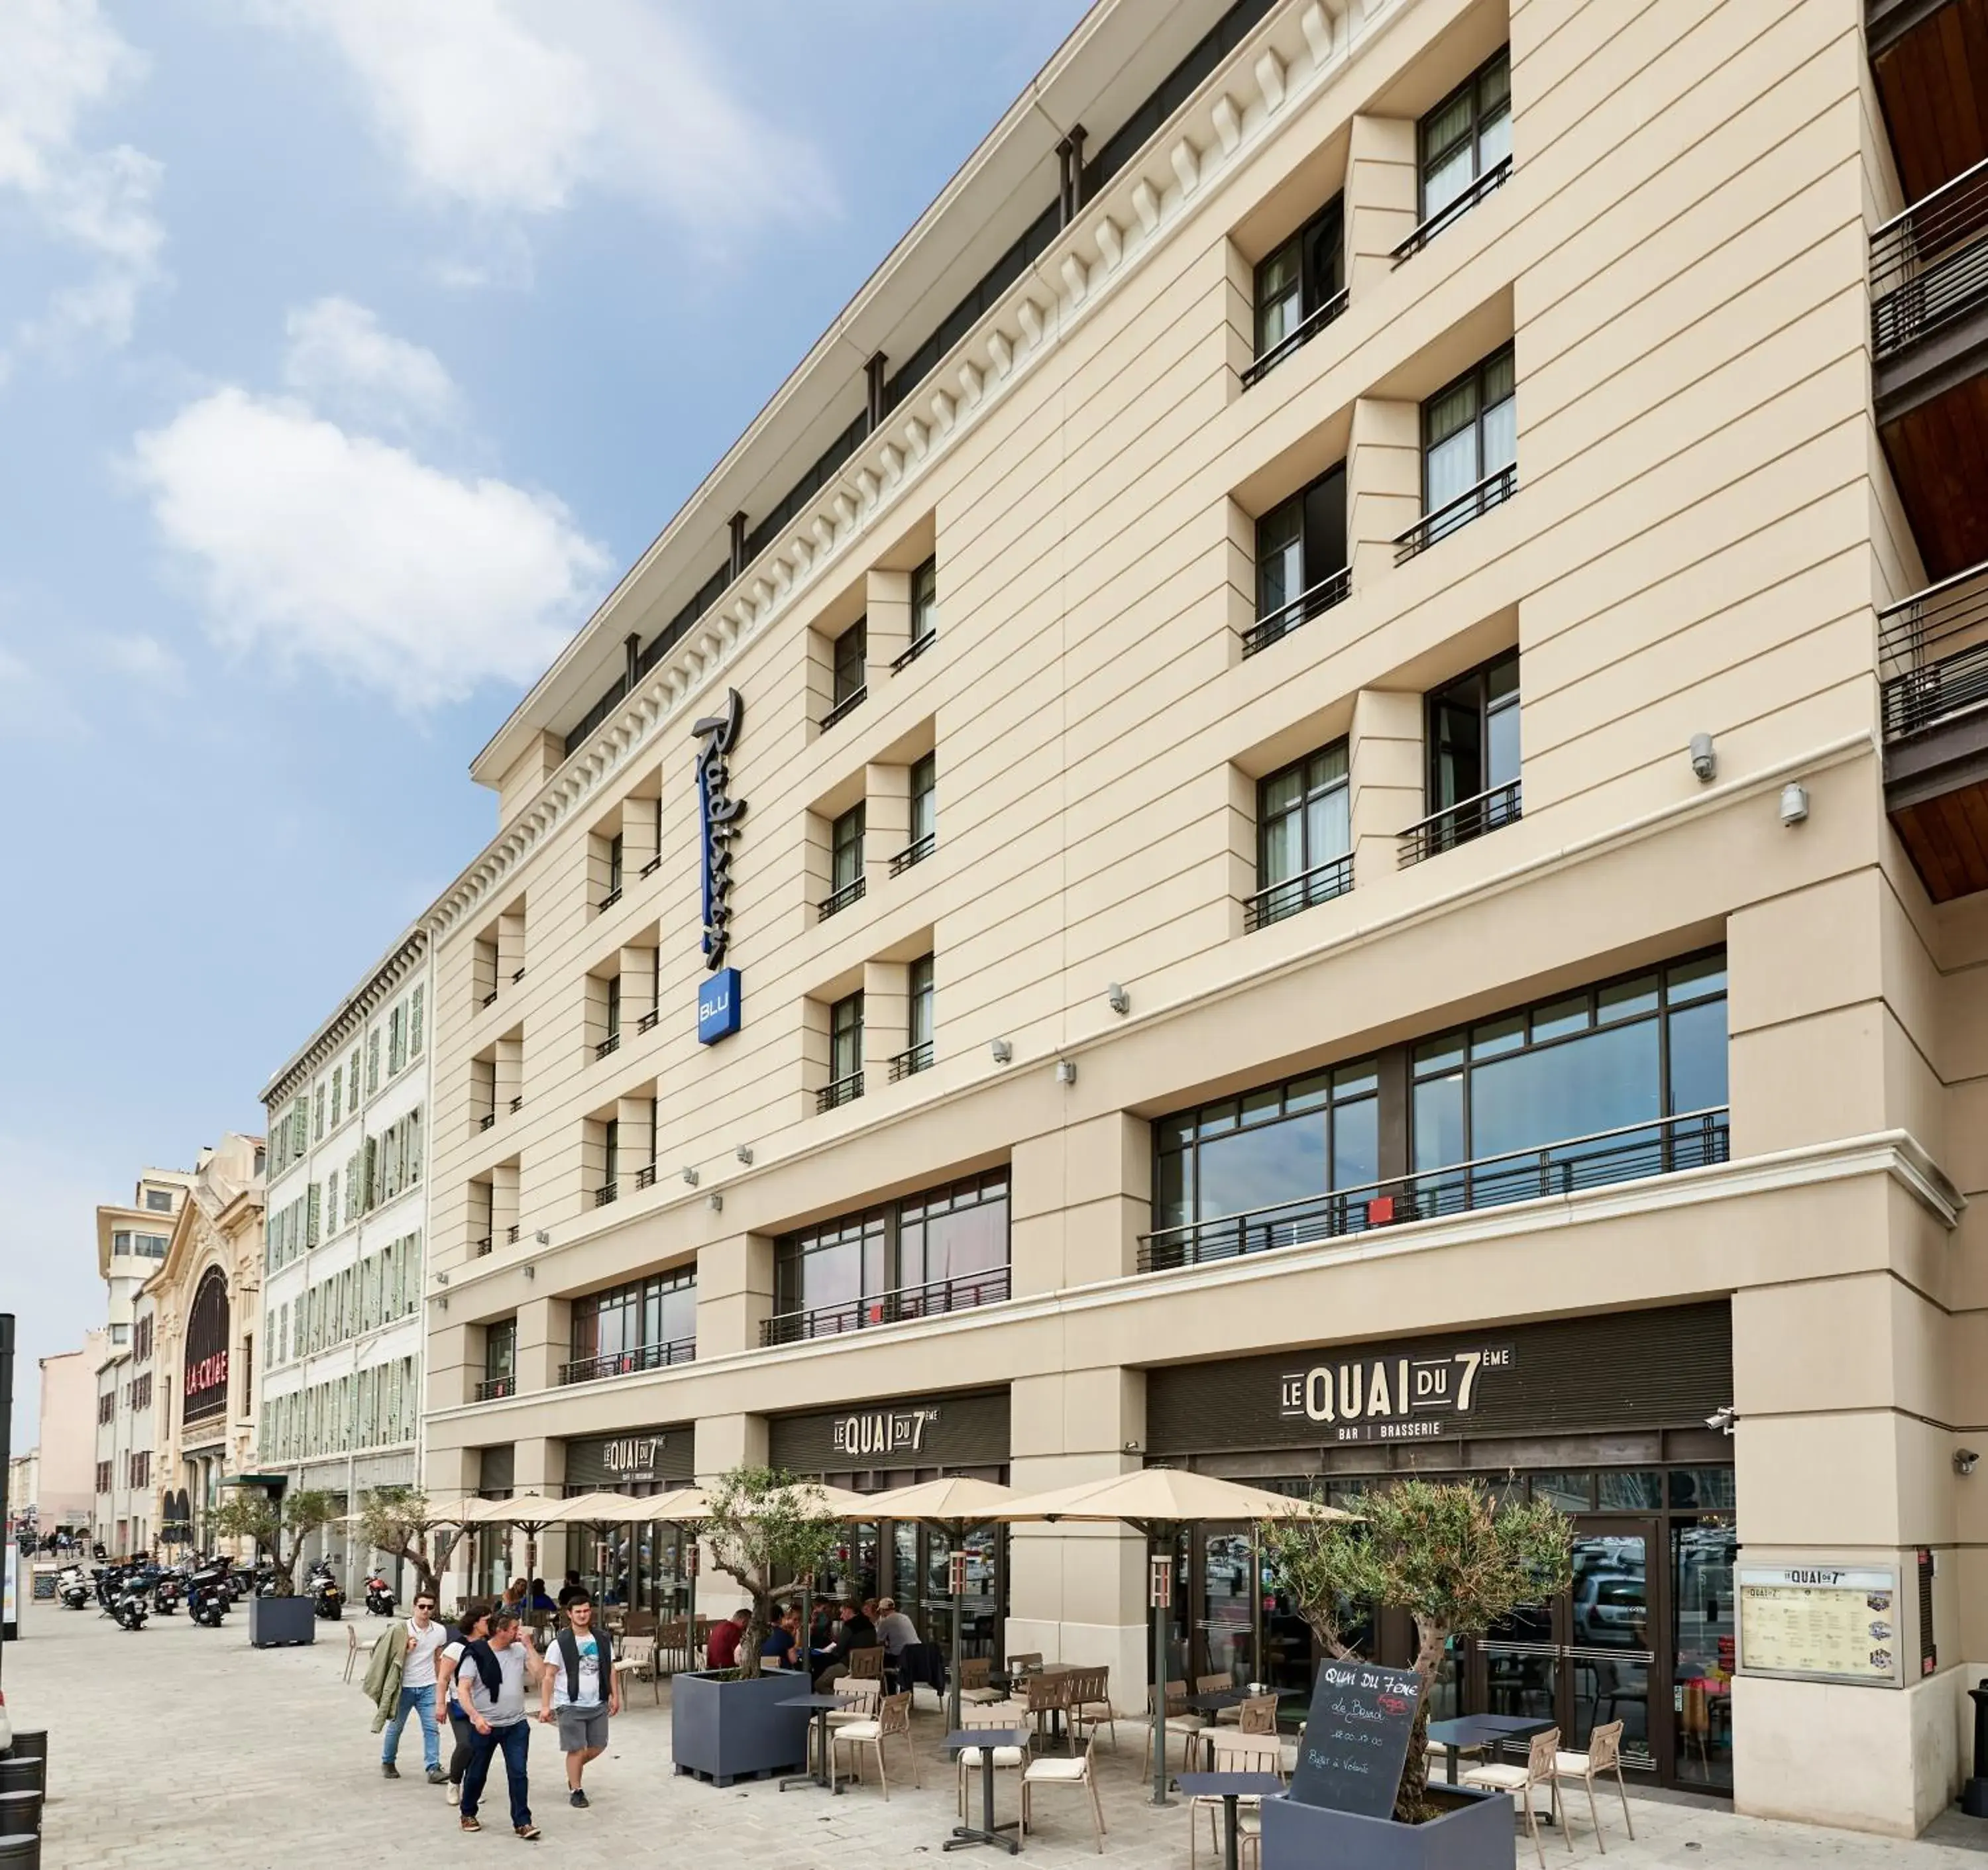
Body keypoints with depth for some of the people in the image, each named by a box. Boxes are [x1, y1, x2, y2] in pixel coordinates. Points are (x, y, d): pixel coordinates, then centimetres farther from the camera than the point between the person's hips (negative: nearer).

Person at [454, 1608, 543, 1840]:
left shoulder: (519, 1651, 2)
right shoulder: (476, 1654, -9)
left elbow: (538, 1675, -8)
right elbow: (463, 1689, -13)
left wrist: (528, 1645, -9)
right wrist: (476, 1717, -25)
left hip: (516, 1725, 2)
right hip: (484, 1726, -2)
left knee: (518, 1773, -6)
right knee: (476, 1774, 14)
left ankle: (522, 1822, 0)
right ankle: (468, 1814, 35)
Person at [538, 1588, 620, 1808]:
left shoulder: (602, 1639, 6)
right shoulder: (560, 1643, -8)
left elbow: (611, 1670, 14)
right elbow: (548, 1676, -7)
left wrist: (615, 1696, 9)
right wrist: (545, 1706, -12)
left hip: (598, 1704, 5)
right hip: (571, 1705, -5)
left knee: (598, 1746, 10)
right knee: (576, 1749, -2)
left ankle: (574, 1769, 37)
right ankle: (576, 1790, 16)